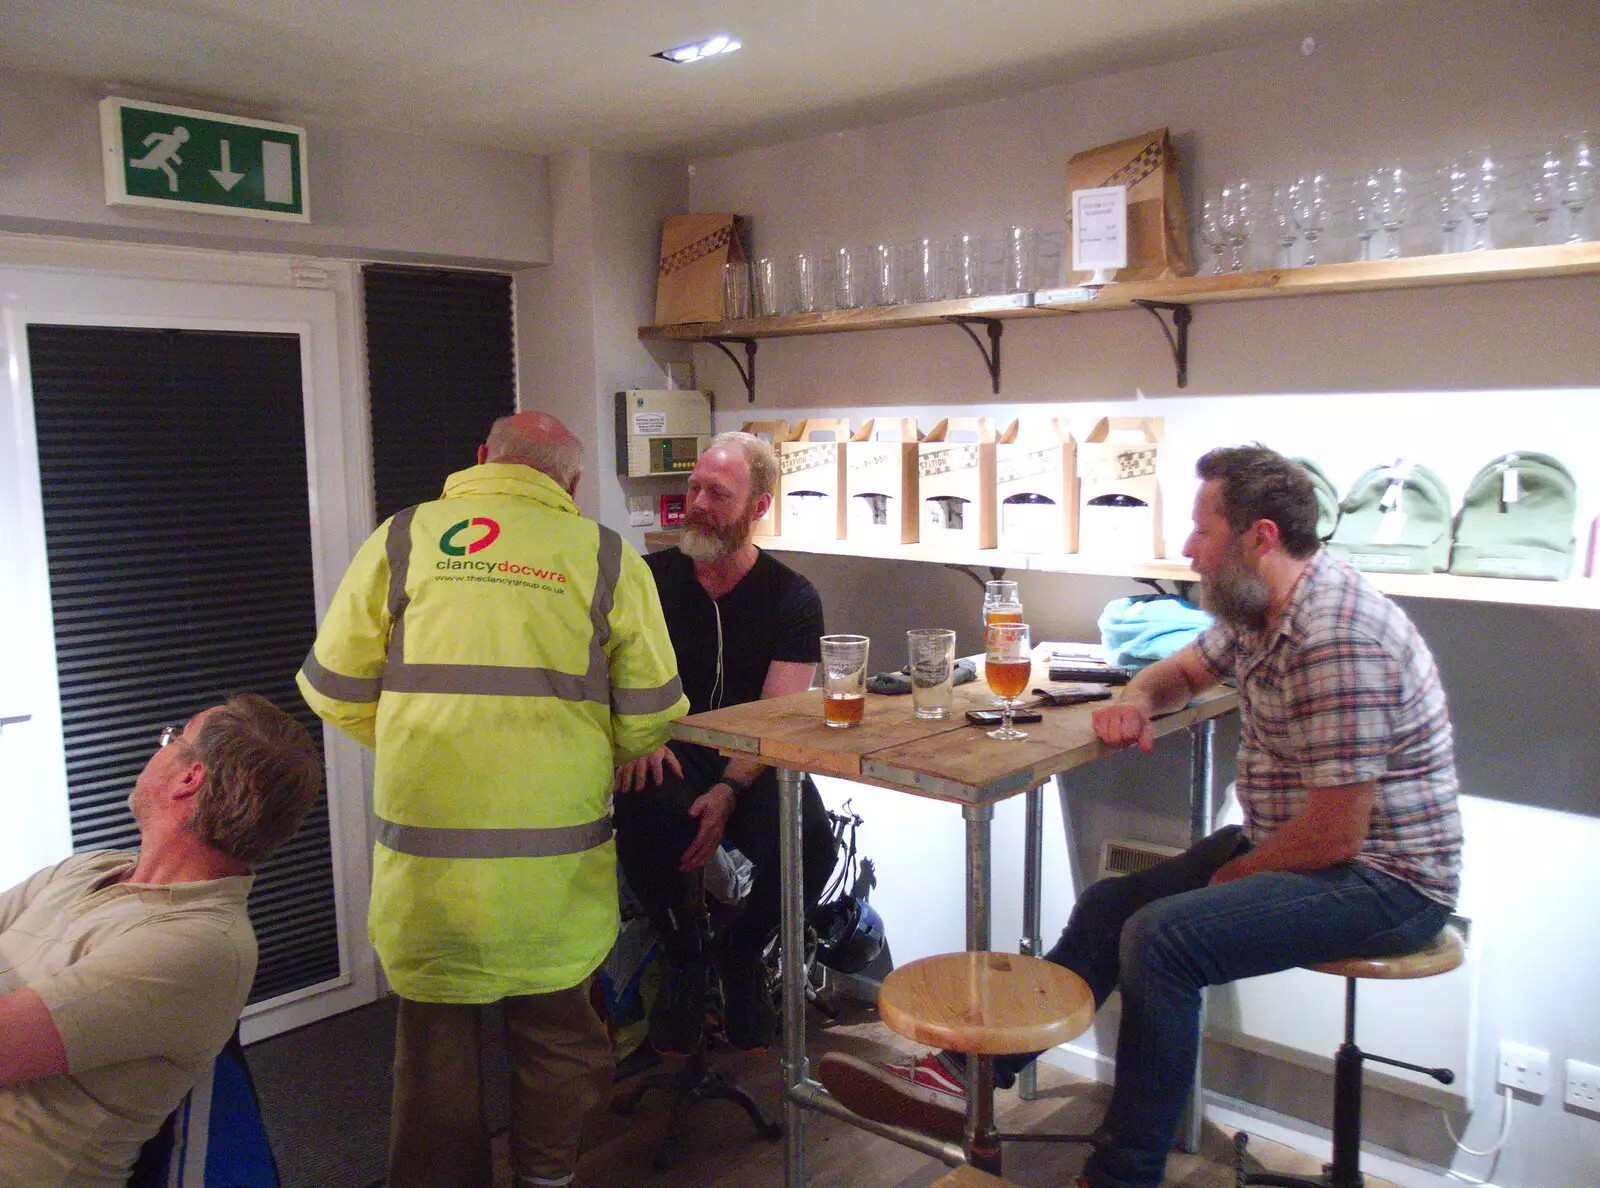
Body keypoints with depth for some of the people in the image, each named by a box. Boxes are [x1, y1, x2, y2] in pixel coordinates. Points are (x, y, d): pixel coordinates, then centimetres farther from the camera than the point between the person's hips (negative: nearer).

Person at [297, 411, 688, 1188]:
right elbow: (649, 717, 0)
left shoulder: (401, 539, 1)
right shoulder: (606, 556, -1)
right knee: (556, 1031, 20)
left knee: (435, 1035, 18)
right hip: (555, 858, 0)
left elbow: (334, 692, 6)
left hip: (424, 852, 1)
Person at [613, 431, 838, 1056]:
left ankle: (742, 955, 6)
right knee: (641, 811, -35)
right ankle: (681, 955, -2)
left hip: (753, 767, 0)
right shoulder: (652, 578, 4)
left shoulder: (792, 598, 0)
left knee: (810, 840, -30)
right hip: (671, 759, 1)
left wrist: (729, 789, -25)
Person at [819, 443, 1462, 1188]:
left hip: (1384, 878, -10)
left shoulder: (1337, 637, -27)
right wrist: (1137, 700, -2)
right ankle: (967, 1075, 5)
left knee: (1161, 939, -25)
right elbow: (1185, 670, 21)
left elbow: (1335, 835, -27)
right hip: (1283, 845, 10)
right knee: (1109, 906, 3)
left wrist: (1233, 875, -9)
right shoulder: (1258, 607, 3)